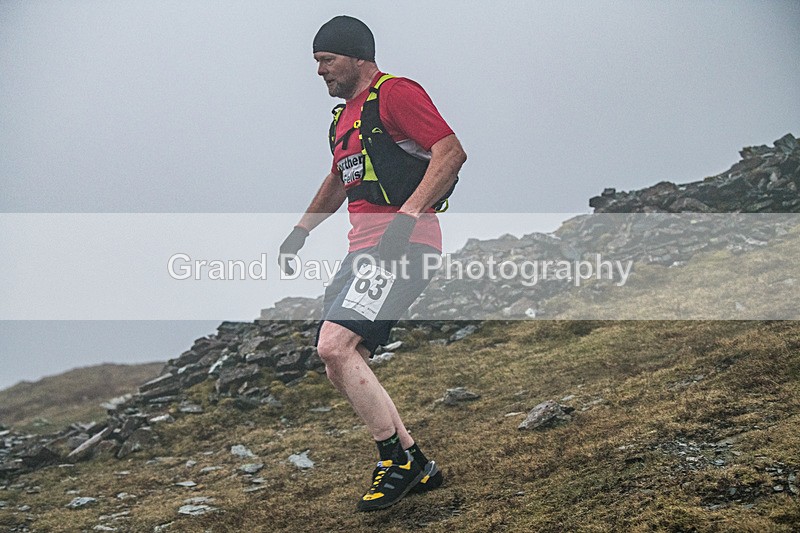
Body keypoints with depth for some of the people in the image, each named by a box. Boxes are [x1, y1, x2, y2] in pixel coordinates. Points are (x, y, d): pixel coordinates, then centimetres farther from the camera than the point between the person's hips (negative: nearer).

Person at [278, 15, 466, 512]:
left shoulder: (396, 93, -6)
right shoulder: (345, 117, 23)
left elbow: (452, 152, -16)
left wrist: (408, 214, -25)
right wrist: (302, 230, 33)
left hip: (401, 246, -10)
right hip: (363, 250, 10)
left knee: (334, 346, -22)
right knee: (341, 367, 6)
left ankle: (401, 461, -11)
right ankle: (418, 468, 12)